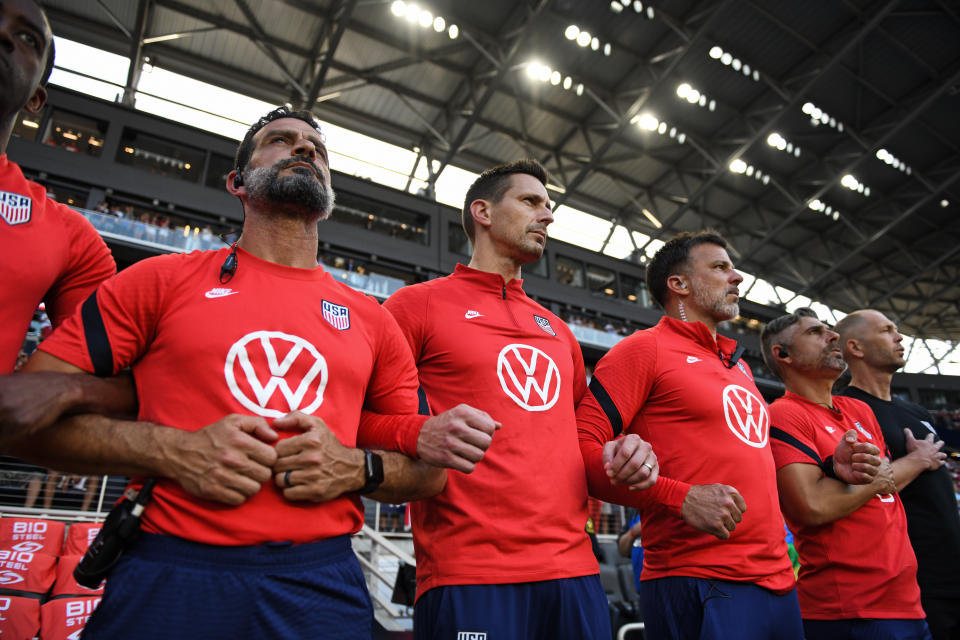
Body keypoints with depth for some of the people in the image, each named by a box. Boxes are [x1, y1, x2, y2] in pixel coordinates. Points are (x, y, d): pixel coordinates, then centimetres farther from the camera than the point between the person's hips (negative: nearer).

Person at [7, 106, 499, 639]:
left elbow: (431, 468, 11)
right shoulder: (165, 279, 4)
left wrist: (358, 468, -10)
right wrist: (170, 451, -13)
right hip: (169, 575, -1)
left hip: (323, 583, 2)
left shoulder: (372, 320, 7)